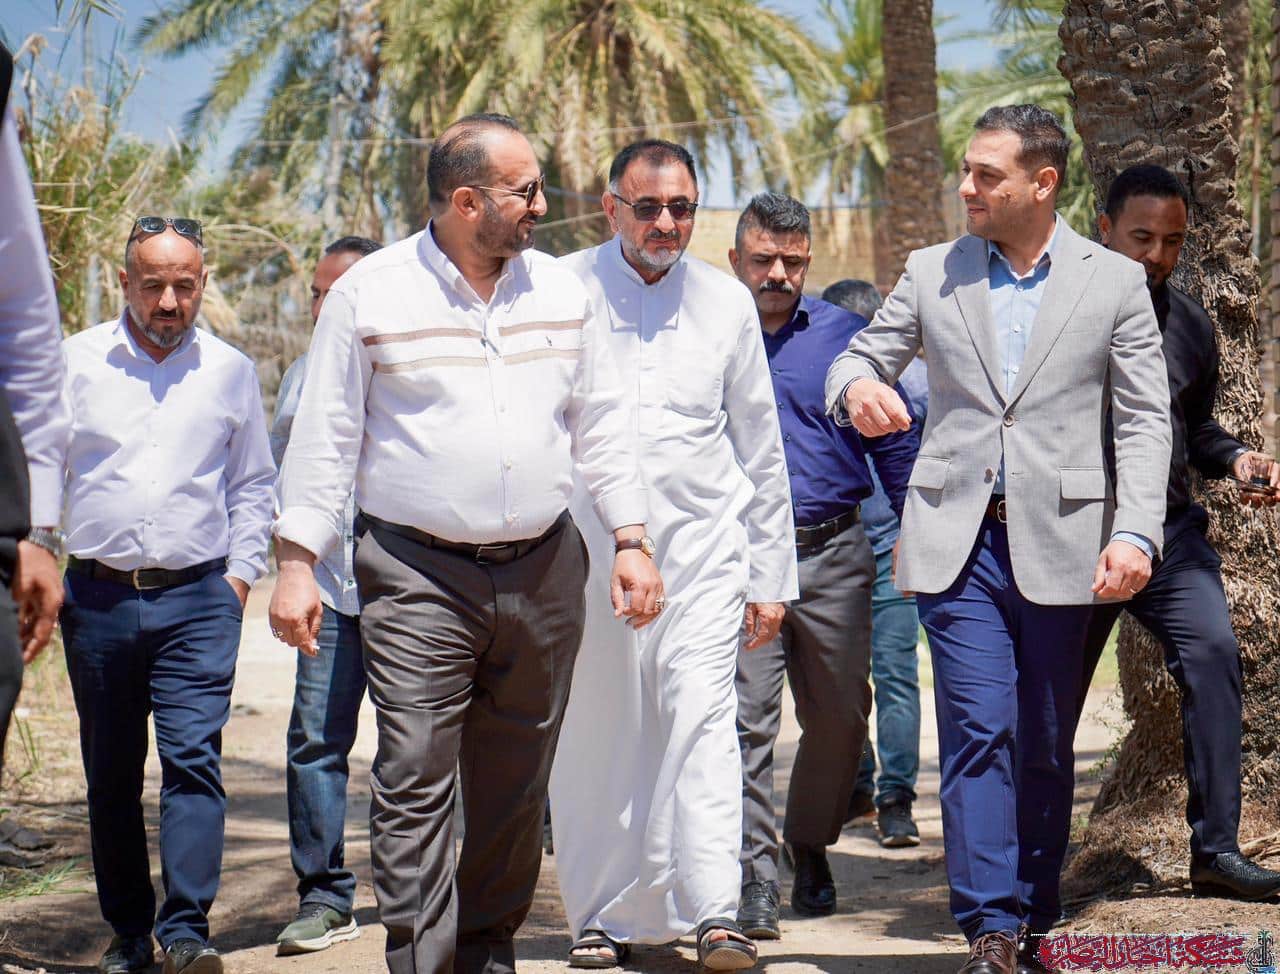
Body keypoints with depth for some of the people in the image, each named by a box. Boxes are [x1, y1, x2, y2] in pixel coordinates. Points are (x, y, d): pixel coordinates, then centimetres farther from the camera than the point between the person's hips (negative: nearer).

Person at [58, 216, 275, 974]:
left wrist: (241, 573, 8)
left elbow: (254, 483, 18)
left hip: (198, 599, -1)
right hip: (98, 597, 1)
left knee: (194, 759, -12)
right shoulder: (76, 363, 7)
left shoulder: (230, 371, 10)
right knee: (111, 773, 6)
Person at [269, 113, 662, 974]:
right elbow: (326, 438, 1)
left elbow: (601, 424, 16)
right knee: (415, 781, -10)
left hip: (542, 572, 4)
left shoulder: (561, 292, 10)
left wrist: (631, 540, 9)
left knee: (517, 785, 9)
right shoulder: (371, 294, -1)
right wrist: (298, 562, -4)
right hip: (417, 577, -4)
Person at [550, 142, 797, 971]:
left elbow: (761, 446, 15)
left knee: (702, 716, -13)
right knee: (594, 737, 3)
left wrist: (771, 575, 12)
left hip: (702, 541, 0)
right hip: (588, 549, 0)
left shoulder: (726, 302, 9)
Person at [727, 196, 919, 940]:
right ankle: (756, 877, -6)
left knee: (840, 717, 8)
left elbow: (896, 442, 11)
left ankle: (811, 848, 29)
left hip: (833, 554, 2)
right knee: (747, 718, -8)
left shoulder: (845, 337, 7)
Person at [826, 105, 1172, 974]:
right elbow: (861, 356, 15)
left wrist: (1135, 533, -12)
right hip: (959, 540, 1)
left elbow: (1146, 420, 1)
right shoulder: (932, 275, 10)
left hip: (1060, 542, 0)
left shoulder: (1115, 281, 5)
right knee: (978, 735, -9)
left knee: (1046, 747, 7)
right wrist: (858, 387, -11)